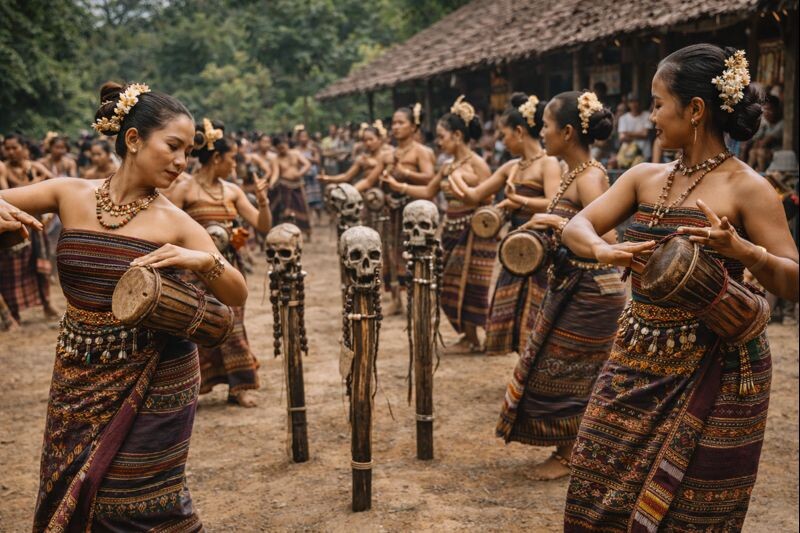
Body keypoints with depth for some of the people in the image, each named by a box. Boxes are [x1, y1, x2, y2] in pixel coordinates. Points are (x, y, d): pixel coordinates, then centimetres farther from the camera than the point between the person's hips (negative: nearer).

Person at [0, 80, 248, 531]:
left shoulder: (175, 222, -8)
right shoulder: (71, 195, -3)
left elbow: (238, 295, -7)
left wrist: (203, 261, -27)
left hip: (152, 383, -3)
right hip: (79, 378, 3)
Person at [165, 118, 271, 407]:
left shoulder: (232, 190, 7)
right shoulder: (184, 189, -7)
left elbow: (264, 225, 6)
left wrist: (263, 199, -9)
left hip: (229, 266, 5)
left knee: (232, 325, 5)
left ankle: (238, 386, 12)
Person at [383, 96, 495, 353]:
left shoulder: (477, 163, -11)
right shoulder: (447, 166, 12)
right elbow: (428, 192, 16)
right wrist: (398, 185, 11)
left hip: (473, 231, -8)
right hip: (452, 229, 8)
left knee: (467, 284, -3)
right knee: (451, 283, 9)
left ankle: (471, 338, 9)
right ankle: (469, 335, 20)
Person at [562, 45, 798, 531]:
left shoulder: (746, 188, -10)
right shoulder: (644, 177, 7)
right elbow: (577, 227, -1)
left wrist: (742, 250, -32)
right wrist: (605, 251, -23)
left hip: (713, 372, -6)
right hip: (638, 361, 6)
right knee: (599, 493, 11)